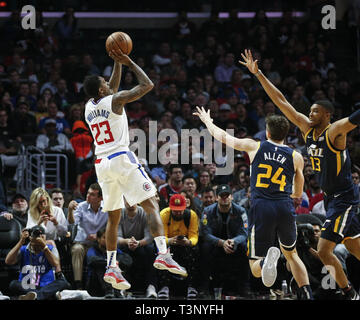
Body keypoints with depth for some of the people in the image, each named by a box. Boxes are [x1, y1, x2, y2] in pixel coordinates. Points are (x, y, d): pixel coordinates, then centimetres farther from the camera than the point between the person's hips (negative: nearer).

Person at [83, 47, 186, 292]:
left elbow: (113, 90, 35)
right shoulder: (115, 100, -4)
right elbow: (147, 85, 0)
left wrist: (118, 63, 32)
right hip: (122, 158, -7)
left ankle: (111, 267, 9)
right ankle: (163, 254, -25)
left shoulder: (89, 107, 16)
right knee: (152, 205, -8)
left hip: (101, 163, 7)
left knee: (114, 217, 16)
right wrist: (130, 63, 9)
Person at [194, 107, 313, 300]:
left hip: (261, 207, -2)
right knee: (291, 254, 28)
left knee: (256, 269, 3)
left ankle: (268, 259, -33)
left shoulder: (254, 147, 8)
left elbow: (223, 137, 22)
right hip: (285, 208, 2)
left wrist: (207, 121, 42)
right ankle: (306, 294, 11)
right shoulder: (296, 157, 11)